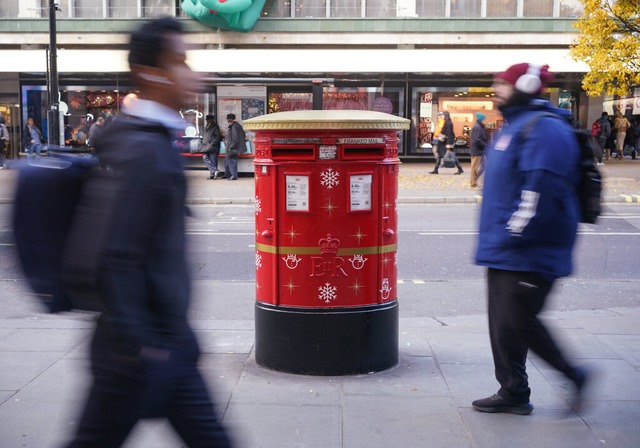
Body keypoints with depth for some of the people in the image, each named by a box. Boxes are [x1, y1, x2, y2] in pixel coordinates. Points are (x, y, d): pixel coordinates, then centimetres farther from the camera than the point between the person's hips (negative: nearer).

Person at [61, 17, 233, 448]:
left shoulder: (156, 142, 10)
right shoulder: (141, 150, -20)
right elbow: (110, 261, -25)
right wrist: (137, 346, -20)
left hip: (169, 337, 10)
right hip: (142, 347, -9)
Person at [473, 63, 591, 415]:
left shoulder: (545, 128, -15)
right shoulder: (516, 125, 19)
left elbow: (542, 188, -25)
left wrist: (515, 234, -24)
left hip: (529, 253, -10)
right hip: (504, 252, 10)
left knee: (519, 321, -7)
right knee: (503, 323, 11)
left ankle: (574, 375, 12)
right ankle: (513, 393, 21)